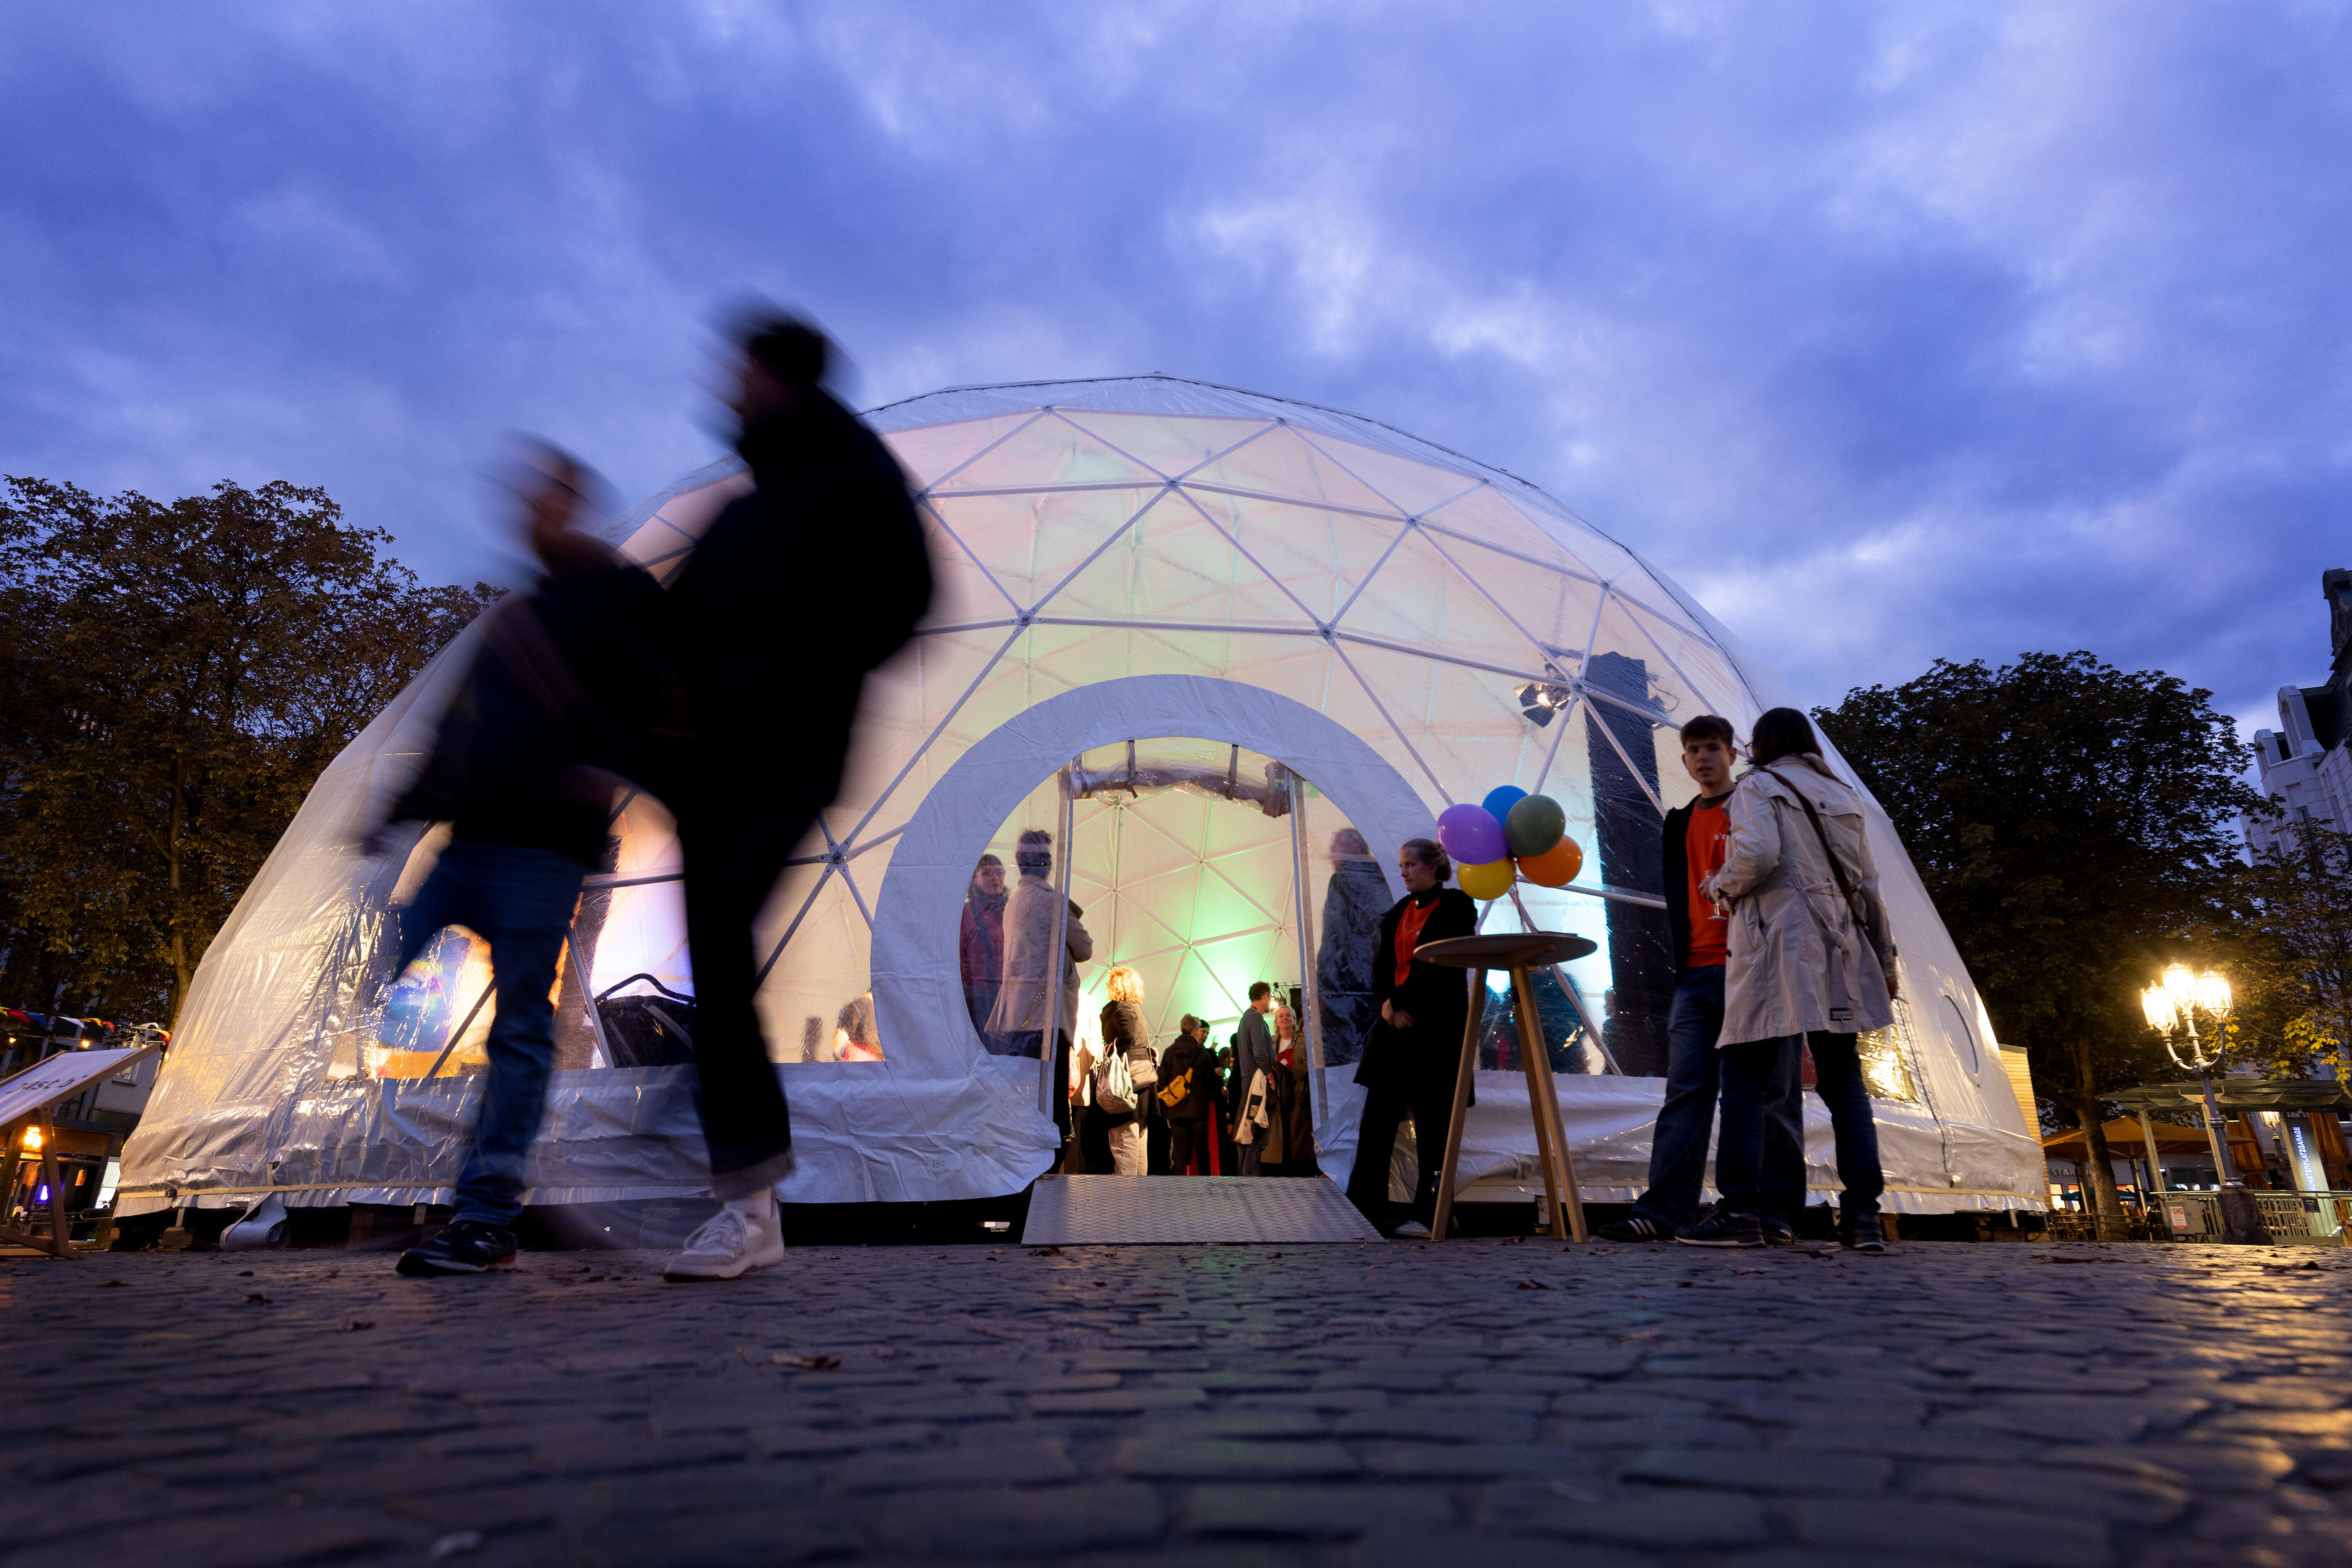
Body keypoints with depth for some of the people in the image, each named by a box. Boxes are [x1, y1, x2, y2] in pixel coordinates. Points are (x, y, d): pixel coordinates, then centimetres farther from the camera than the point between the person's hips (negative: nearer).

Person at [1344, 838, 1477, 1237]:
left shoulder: (1454, 907, -3)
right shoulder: (1401, 910, 17)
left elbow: (1438, 966, -12)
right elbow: (1383, 963, 11)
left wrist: (1398, 1001, -12)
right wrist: (1386, 1004, -7)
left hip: (1436, 1026, -6)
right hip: (1395, 1023, 7)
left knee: (1432, 1122, -2)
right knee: (1377, 1116, 4)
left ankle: (1429, 1215, 4)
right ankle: (1366, 1206, 9)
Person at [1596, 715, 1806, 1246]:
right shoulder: (1680, 823, 20)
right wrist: (1677, 965, 13)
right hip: (1696, 973, 5)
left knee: (1771, 1093, 0)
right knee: (1685, 1094, -1)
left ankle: (1777, 1215, 7)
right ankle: (1661, 1212, -3)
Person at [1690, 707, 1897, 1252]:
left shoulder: (1759, 786, 1)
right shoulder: (1845, 795, 20)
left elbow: (1758, 854, -17)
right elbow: (1867, 885, 19)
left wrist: (1721, 886, 2)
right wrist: (1884, 960, 23)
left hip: (1775, 944, -6)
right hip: (1838, 949, 6)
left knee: (1746, 1079, -5)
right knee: (1844, 1081, 9)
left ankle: (1739, 1211, -8)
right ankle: (1863, 1215, 6)